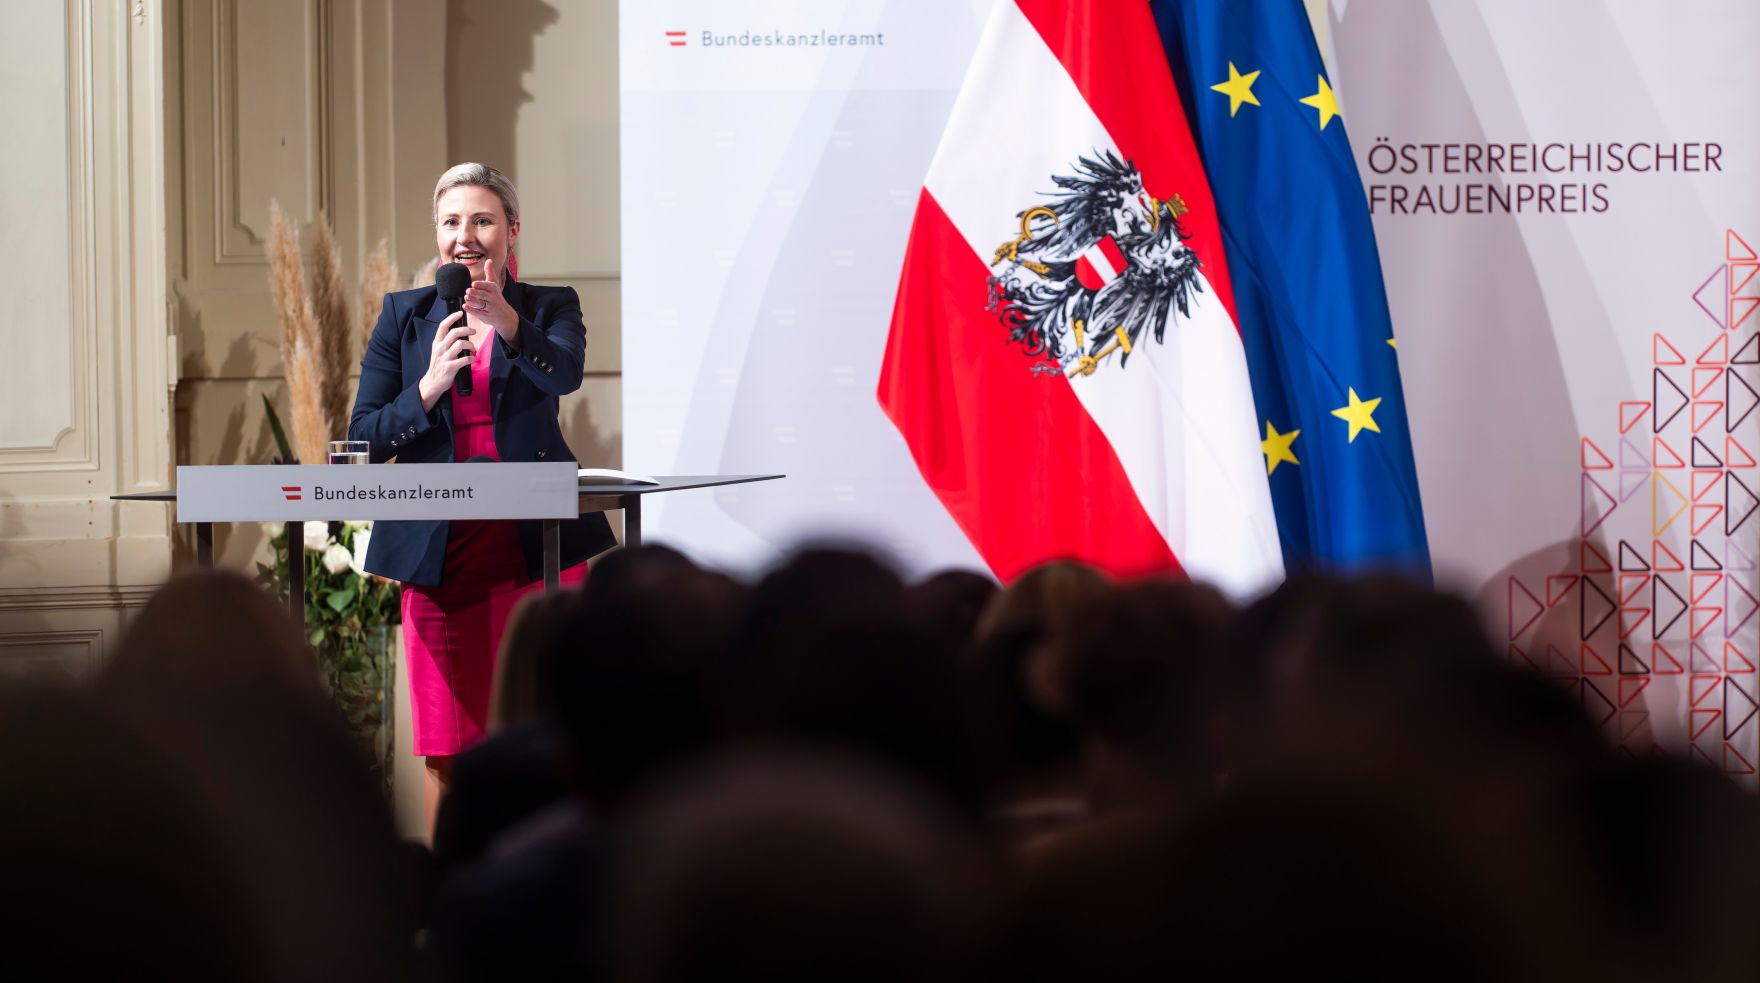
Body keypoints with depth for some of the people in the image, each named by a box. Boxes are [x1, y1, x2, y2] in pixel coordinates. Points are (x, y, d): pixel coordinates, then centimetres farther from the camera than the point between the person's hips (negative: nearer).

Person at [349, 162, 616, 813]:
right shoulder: (404, 315, 11)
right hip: (439, 554, 2)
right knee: (445, 752, 2)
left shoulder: (550, 307, 6)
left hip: (537, 545, -2)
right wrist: (430, 387, -11)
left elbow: (565, 374, -17)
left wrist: (506, 322, -35)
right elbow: (363, 437, 6)